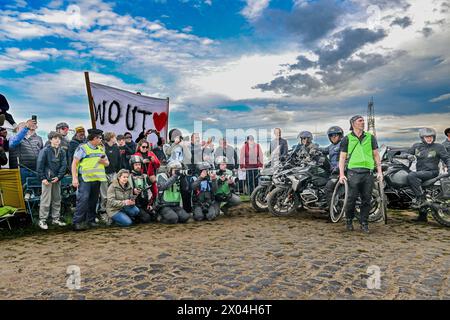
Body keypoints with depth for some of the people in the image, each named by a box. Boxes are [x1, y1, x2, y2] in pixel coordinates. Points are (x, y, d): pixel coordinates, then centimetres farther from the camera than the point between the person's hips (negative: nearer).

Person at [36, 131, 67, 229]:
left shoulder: (62, 152, 6)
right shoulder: (45, 151, -6)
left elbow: (64, 165, 4)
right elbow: (40, 165, -8)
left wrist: (59, 177, -7)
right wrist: (42, 178, -12)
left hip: (57, 179, 5)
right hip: (47, 179, -5)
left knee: (57, 200, 11)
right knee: (45, 200, -3)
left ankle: (56, 218, 22)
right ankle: (42, 220, 7)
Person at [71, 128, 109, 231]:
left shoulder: (101, 149, 17)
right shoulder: (82, 148, -4)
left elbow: (107, 163, 22)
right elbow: (74, 163, -7)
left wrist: (104, 161, -3)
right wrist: (74, 178, -15)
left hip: (97, 179, 7)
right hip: (85, 178, -6)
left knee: (93, 200, 11)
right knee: (83, 200, -14)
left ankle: (91, 220, 22)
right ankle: (77, 222, -8)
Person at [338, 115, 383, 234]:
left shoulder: (370, 137, 14)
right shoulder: (347, 139, 6)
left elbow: (376, 155, 16)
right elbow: (342, 157, 4)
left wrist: (379, 171, 8)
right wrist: (341, 174, -4)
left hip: (368, 173, 3)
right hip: (353, 172, -2)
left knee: (366, 200, 5)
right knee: (351, 199, -1)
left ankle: (364, 223, 16)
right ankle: (349, 221, 18)